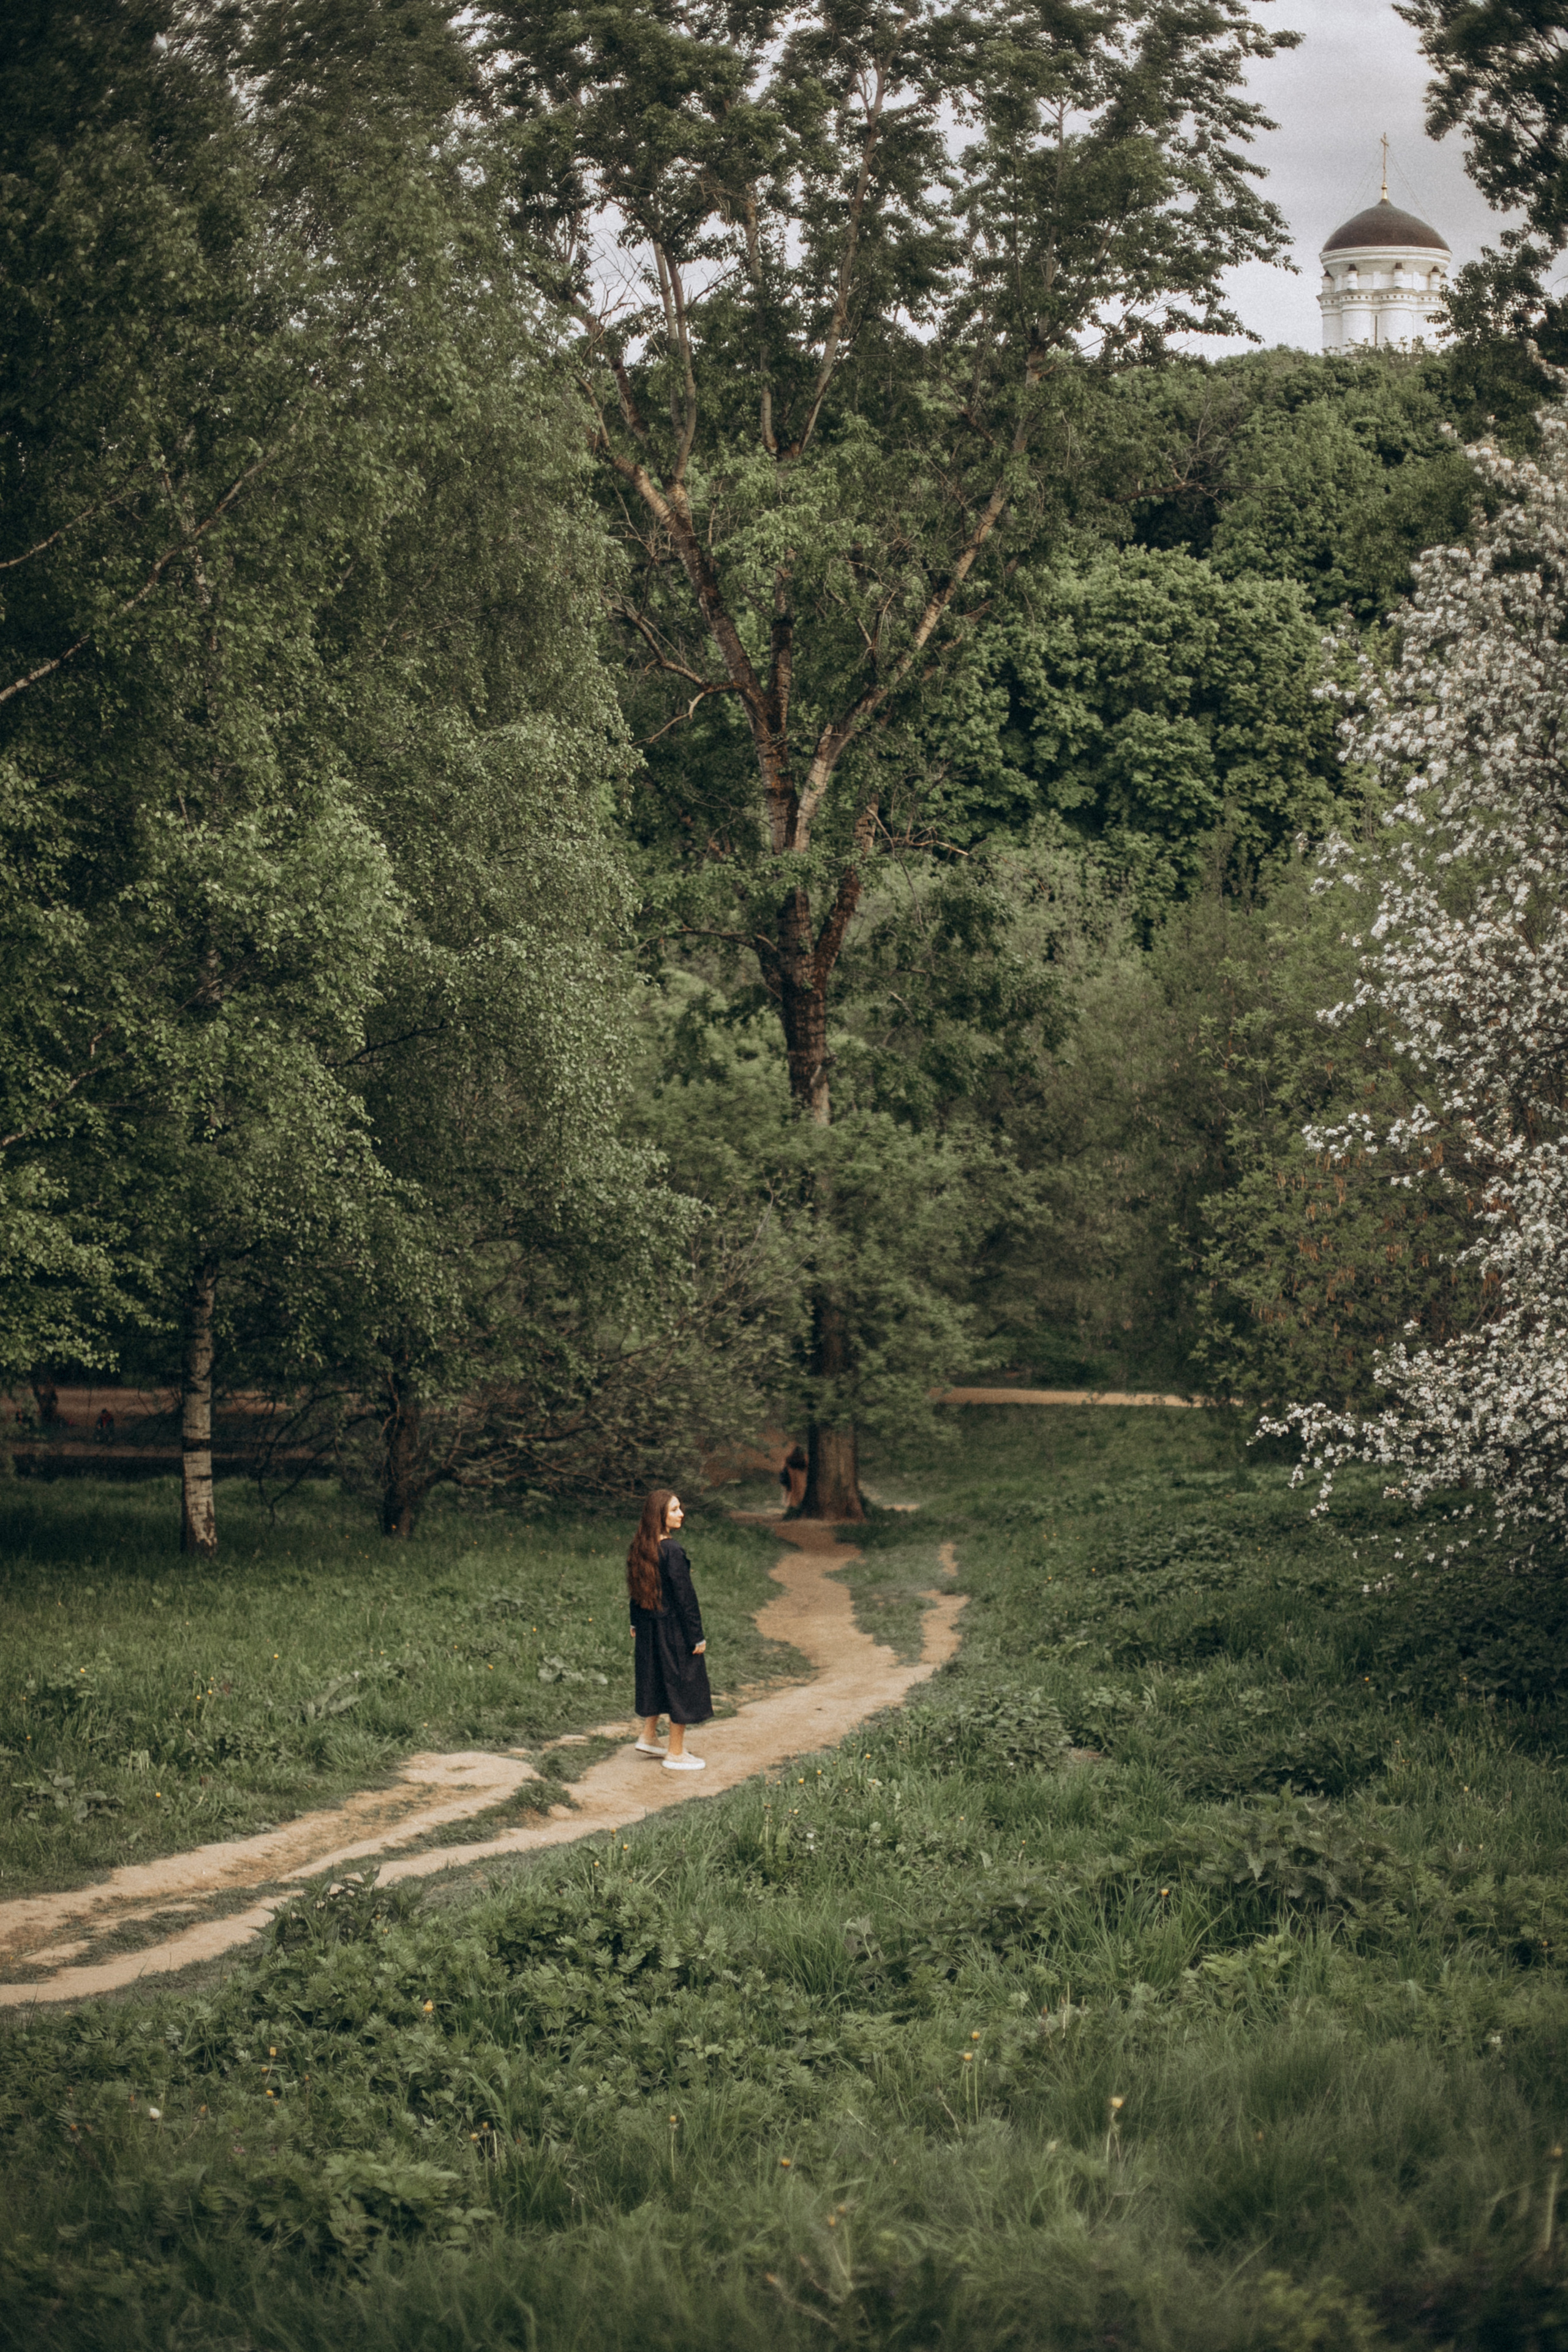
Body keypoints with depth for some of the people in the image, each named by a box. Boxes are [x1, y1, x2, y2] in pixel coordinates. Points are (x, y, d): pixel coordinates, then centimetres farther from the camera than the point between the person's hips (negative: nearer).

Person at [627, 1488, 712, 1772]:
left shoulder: (640, 1548, 0)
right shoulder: (672, 1551, -24)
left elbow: (636, 1588, 10)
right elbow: (684, 1596, -21)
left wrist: (636, 1623, 21)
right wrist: (697, 1636, -14)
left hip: (649, 1626, 8)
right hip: (673, 1627, -8)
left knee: (657, 1680, 24)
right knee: (681, 1684, 5)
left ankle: (648, 1737, 35)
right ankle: (676, 1754, 13)